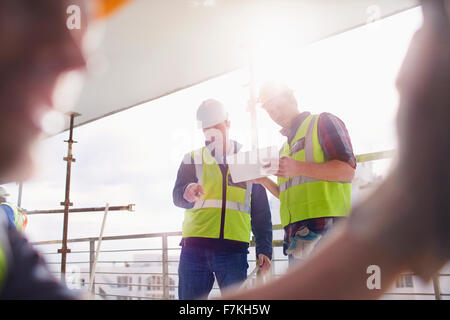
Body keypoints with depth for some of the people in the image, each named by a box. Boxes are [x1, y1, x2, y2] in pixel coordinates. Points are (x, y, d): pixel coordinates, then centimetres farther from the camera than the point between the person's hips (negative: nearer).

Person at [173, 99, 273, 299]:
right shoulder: (192, 159, 14)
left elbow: (261, 212, 16)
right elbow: (177, 196, -1)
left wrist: (264, 249, 7)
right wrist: (187, 193, -26)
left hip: (234, 249, 0)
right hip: (194, 247, 0)